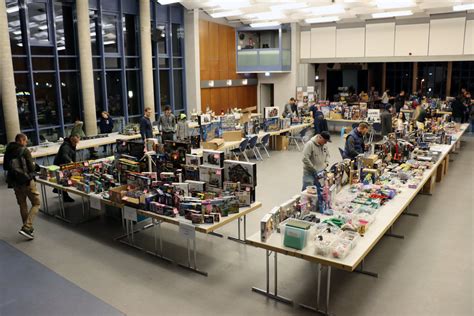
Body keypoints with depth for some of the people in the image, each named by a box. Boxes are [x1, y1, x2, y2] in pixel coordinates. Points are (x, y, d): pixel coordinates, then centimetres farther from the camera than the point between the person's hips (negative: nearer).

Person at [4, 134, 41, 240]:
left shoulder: (8, 151, 5)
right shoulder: (25, 151, -13)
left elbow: (5, 167, 14)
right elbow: (31, 168, -13)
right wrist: (35, 166, 7)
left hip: (14, 182, 7)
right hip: (26, 181, -6)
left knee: (22, 205, 17)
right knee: (36, 203, 3)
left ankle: (28, 228, 25)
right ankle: (26, 227, -11)